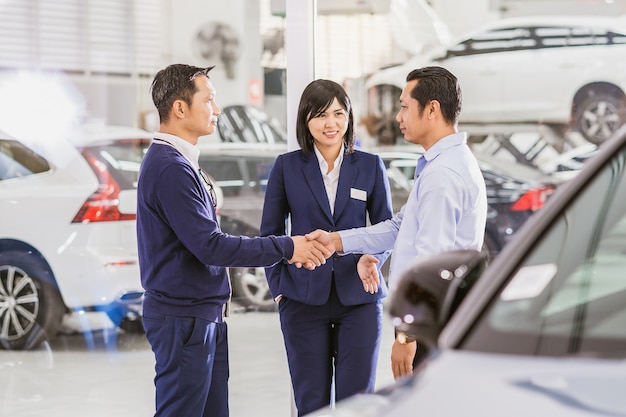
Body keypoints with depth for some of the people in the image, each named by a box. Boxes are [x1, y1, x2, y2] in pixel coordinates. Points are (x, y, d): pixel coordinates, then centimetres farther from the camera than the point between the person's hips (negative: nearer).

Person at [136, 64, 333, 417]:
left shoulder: (181, 163, 14)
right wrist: (286, 248, -17)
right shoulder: (170, 168, -19)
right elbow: (211, 246, -23)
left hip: (205, 315, 10)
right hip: (183, 318, -10)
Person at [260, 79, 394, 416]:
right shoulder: (287, 166, 3)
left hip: (359, 298, 0)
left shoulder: (370, 166, 5)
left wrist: (372, 259, -10)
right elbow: (270, 232, 8)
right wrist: (278, 287, 0)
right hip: (304, 300, 0)